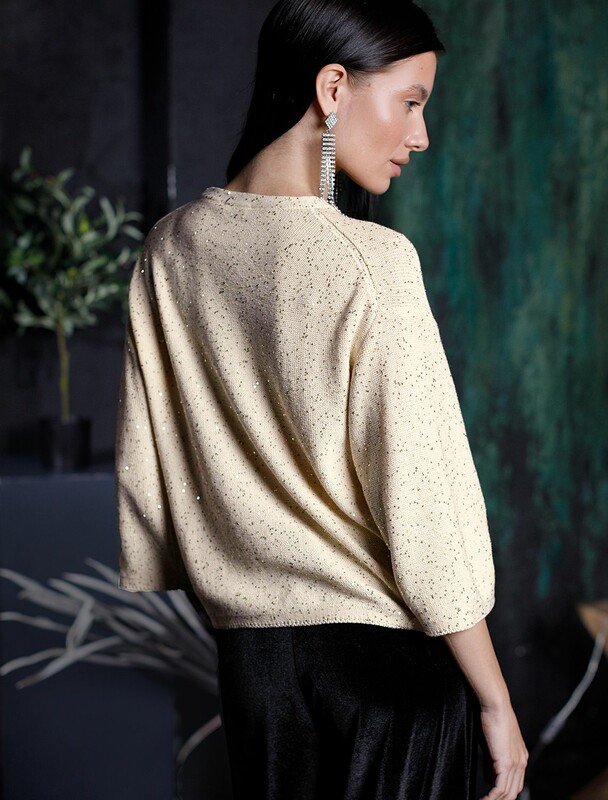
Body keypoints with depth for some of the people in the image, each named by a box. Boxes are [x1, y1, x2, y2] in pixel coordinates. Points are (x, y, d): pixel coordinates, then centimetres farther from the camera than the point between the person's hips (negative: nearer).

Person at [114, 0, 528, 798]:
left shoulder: (172, 247, -1)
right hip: (387, 659, -5)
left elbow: (146, 476, 6)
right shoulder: (371, 261, -18)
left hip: (248, 654, 6)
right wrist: (496, 702, -8)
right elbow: (422, 507, -17)